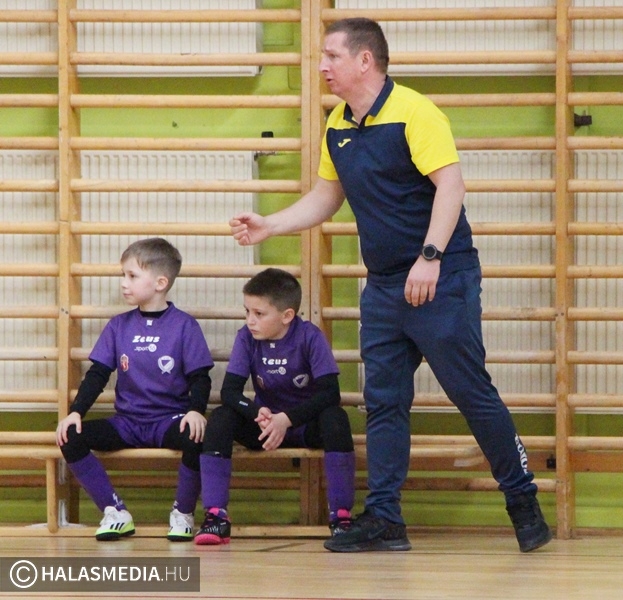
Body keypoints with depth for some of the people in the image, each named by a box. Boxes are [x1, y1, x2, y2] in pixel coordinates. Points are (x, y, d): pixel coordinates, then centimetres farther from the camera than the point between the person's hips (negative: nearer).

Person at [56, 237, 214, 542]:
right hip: (127, 422, 4)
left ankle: (183, 513, -11)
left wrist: (196, 410, -23)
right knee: (70, 438, -20)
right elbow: (97, 375, 8)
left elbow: (199, 377, -3)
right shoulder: (119, 326, 9)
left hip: (170, 419, -4)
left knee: (196, 437, -37)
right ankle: (115, 513, -8)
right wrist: (75, 412, -7)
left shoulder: (184, 325, -1)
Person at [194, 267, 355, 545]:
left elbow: (330, 393, -22)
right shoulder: (246, 339, -7)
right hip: (266, 425, 3)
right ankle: (215, 516, -26)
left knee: (335, 418, -35)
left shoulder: (310, 337, -15)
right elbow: (229, 391, -12)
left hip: (306, 425, -3)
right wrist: (258, 414, -33)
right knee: (220, 418, -24)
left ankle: (341, 517, -31)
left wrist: (286, 419, -33)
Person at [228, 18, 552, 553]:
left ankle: (523, 500, 10)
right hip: (383, 286, 8)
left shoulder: (413, 113, -14)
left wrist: (430, 257, -27)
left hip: (441, 281, -8)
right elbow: (325, 199, 23)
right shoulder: (337, 127, 11)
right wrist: (268, 226, 12)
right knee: (383, 401, 5)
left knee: (471, 393, -4)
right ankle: (383, 519, 7)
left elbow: (449, 184, -20)